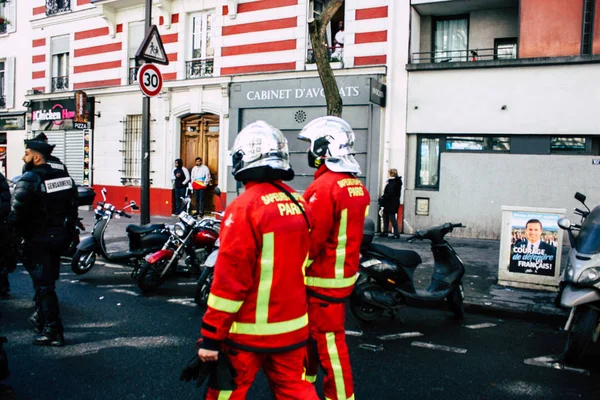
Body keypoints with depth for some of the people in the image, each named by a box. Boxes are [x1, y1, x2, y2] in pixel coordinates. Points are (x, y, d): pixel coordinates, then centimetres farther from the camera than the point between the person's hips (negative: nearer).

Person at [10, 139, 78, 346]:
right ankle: (41, 318, 38)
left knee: (43, 285, -1)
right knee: (48, 281, 22)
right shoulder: (65, 176, 7)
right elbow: (72, 208, 11)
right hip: (60, 238, 7)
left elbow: (15, 214, -21)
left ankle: (53, 332, 1)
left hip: (38, 240, -7)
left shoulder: (28, 181, -15)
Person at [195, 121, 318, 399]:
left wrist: (211, 337, -12)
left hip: (249, 331, -6)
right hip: (293, 326, 6)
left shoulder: (245, 207, -18)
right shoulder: (300, 204, 2)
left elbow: (229, 279, -19)